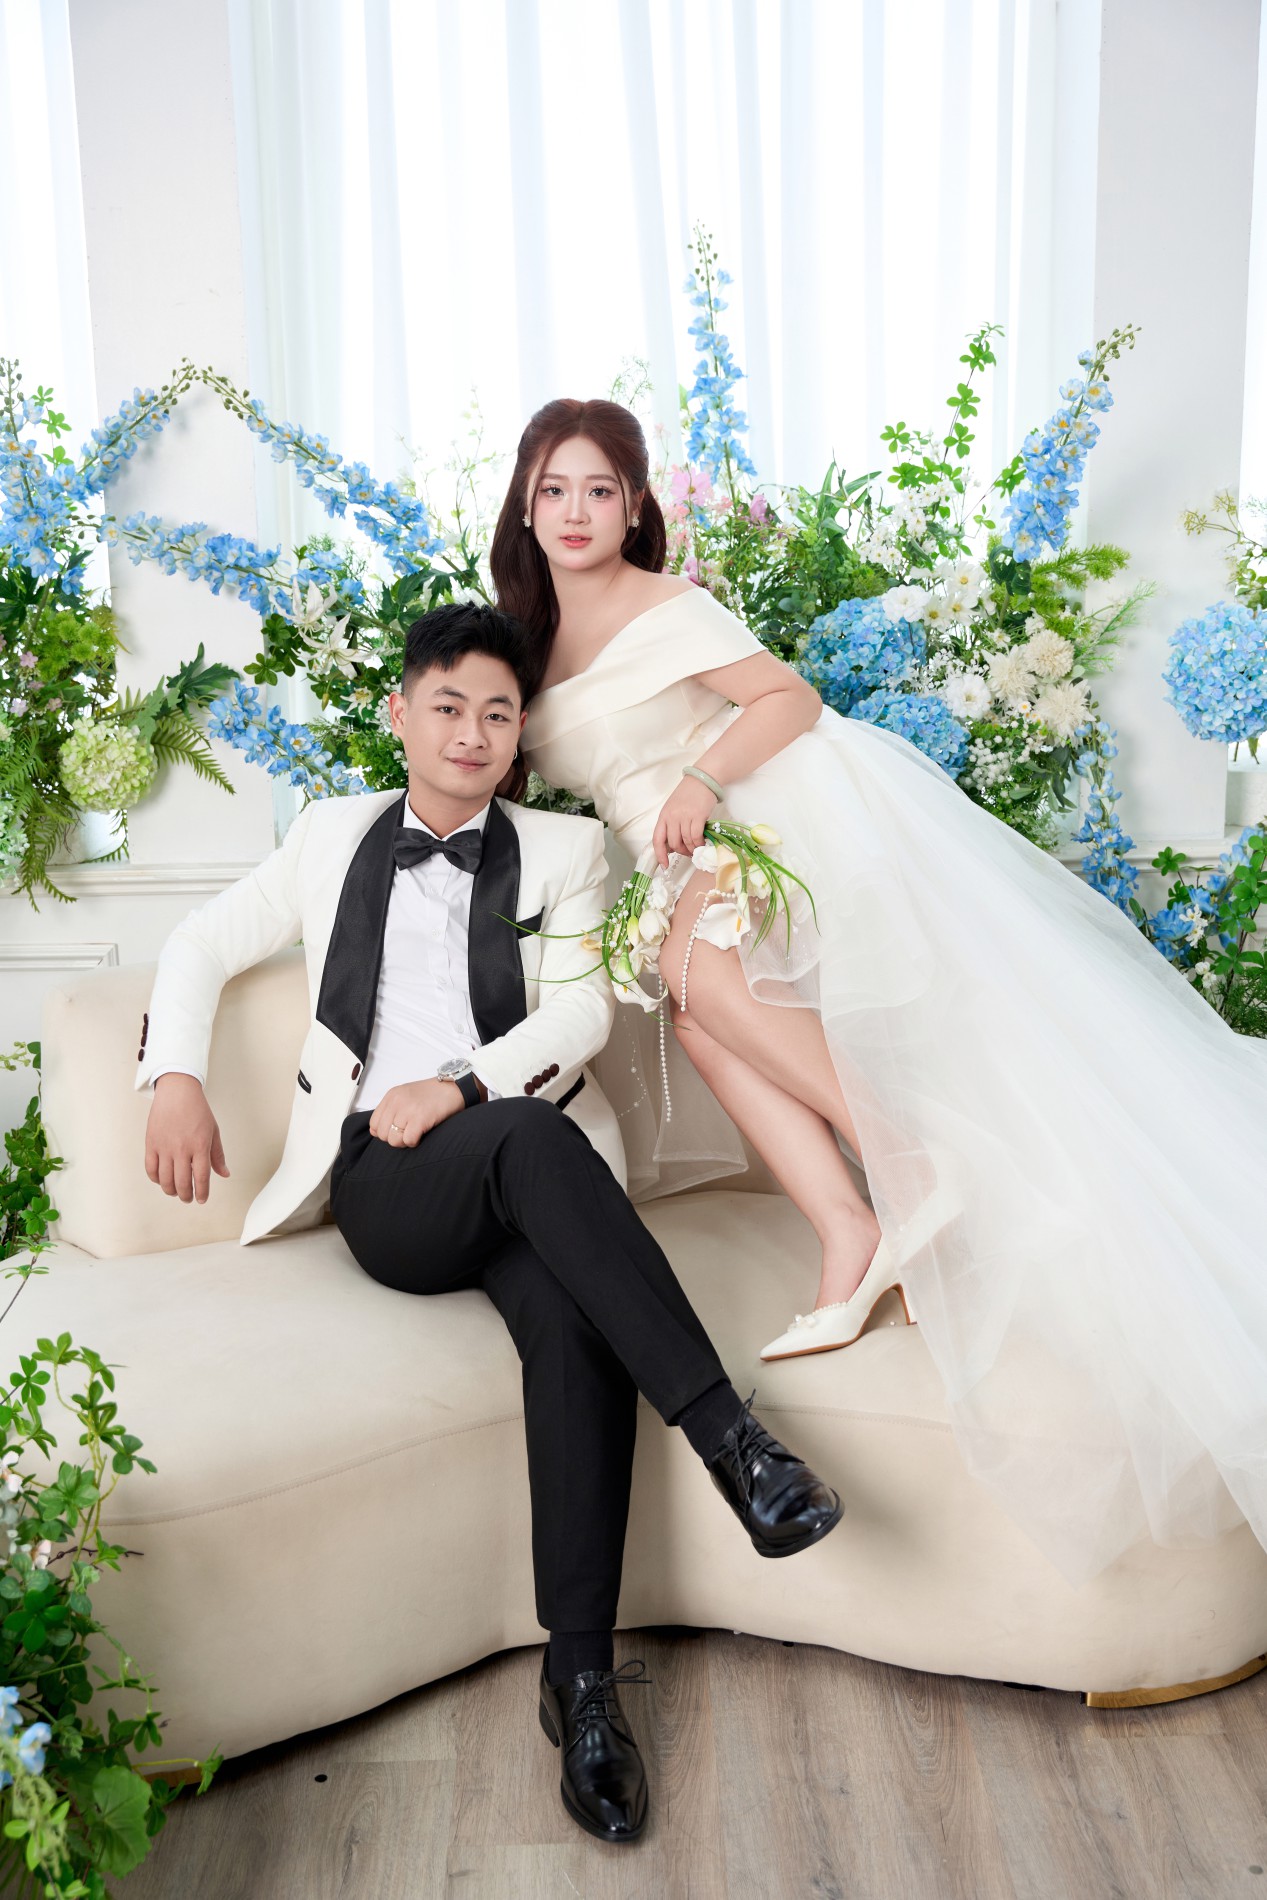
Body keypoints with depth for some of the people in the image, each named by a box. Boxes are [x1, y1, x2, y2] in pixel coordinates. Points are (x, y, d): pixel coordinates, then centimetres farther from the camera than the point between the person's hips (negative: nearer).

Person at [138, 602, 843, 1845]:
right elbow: (202, 946, 23)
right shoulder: (336, 836, 20)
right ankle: (728, 1434, -38)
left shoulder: (564, 850, 16)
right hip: (384, 1183, 0)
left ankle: (579, 1673, -25)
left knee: (575, 1325, -33)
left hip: (525, 1171, 1)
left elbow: (581, 1011, 1)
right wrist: (175, 1077, 4)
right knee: (532, 1136, -36)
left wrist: (460, 1087, -16)